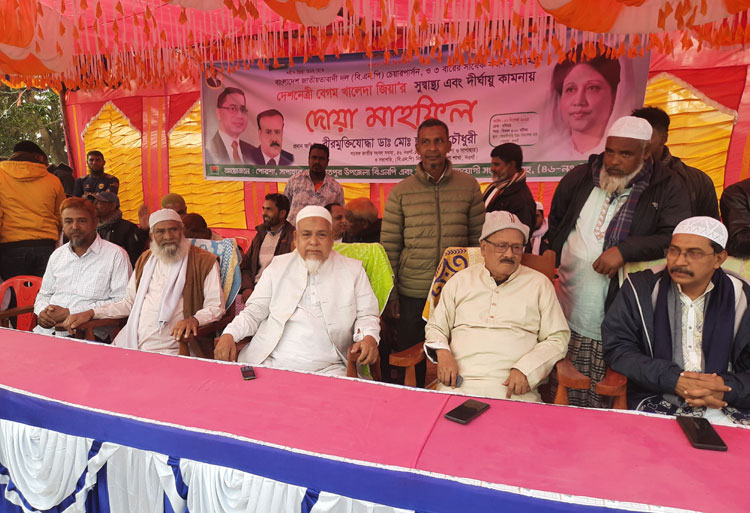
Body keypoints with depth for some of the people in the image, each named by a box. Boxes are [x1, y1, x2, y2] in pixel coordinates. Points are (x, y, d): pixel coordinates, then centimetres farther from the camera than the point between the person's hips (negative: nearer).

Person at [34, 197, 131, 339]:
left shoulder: (116, 255, -3)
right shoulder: (57, 255, 19)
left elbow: (122, 302, -11)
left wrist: (70, 312, -13)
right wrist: (42, 312, 3)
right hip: (46, 330, 6)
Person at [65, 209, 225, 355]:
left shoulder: (204, 261, 2)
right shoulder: (145, 260, 21)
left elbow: (216, 306, -4)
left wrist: (194, 320, -24)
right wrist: (91, 313, 13)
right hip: (130, 342, 5)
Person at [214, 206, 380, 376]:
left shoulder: (353, 270, 10)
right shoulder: (278, 266, 14)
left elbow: (366, 315, 11)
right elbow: (253, 312, 14)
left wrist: (369, 337, -11)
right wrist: (229, 335, -4)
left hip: (327, 369, -1)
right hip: (268, 362, 1)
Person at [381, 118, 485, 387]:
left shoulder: (469, 186, 3)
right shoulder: (401, 191, 1)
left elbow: (480, 238, 7)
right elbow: (389, 245, 1)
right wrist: (391, 294, -2)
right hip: (413, 293, 0)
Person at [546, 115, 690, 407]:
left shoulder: (667, 189, 1)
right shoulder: (579, 178, 10)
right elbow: (554, 222, 21)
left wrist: (625, 250, -21)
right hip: (565, 314, 3)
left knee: (604, 402, 3)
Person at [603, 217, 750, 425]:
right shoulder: (641, 289, 3)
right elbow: (616, 349, -3)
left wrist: (726, 389, -14)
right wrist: (673, 380, -13)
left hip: (726, 410, 2)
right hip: (656, 404, -1)